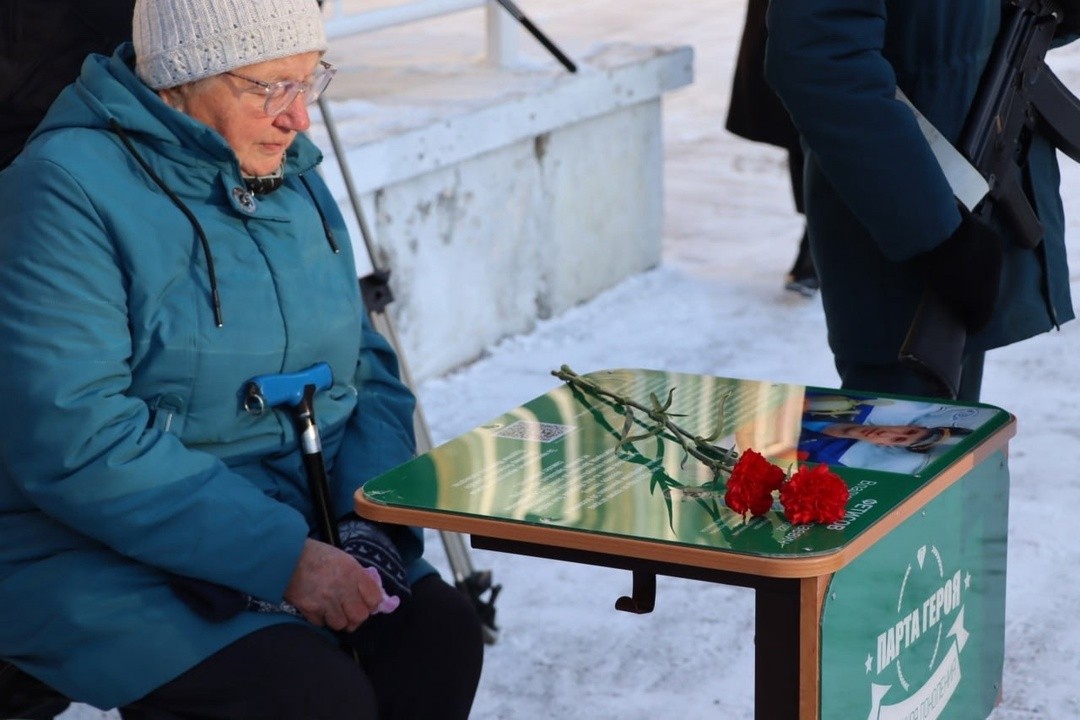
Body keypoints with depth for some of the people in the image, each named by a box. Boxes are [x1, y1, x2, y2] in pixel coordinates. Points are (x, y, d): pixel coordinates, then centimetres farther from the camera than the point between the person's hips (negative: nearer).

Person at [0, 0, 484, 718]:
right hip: (112, 562, -7)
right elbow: (75, 442, -23)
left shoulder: (293, 178, 10)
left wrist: (371, 524, -7)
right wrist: (284, 557, -25)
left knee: (443, 635, -18)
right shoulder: (68, 190, -15)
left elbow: (370, 370, 13)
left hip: (299, 530, 7)